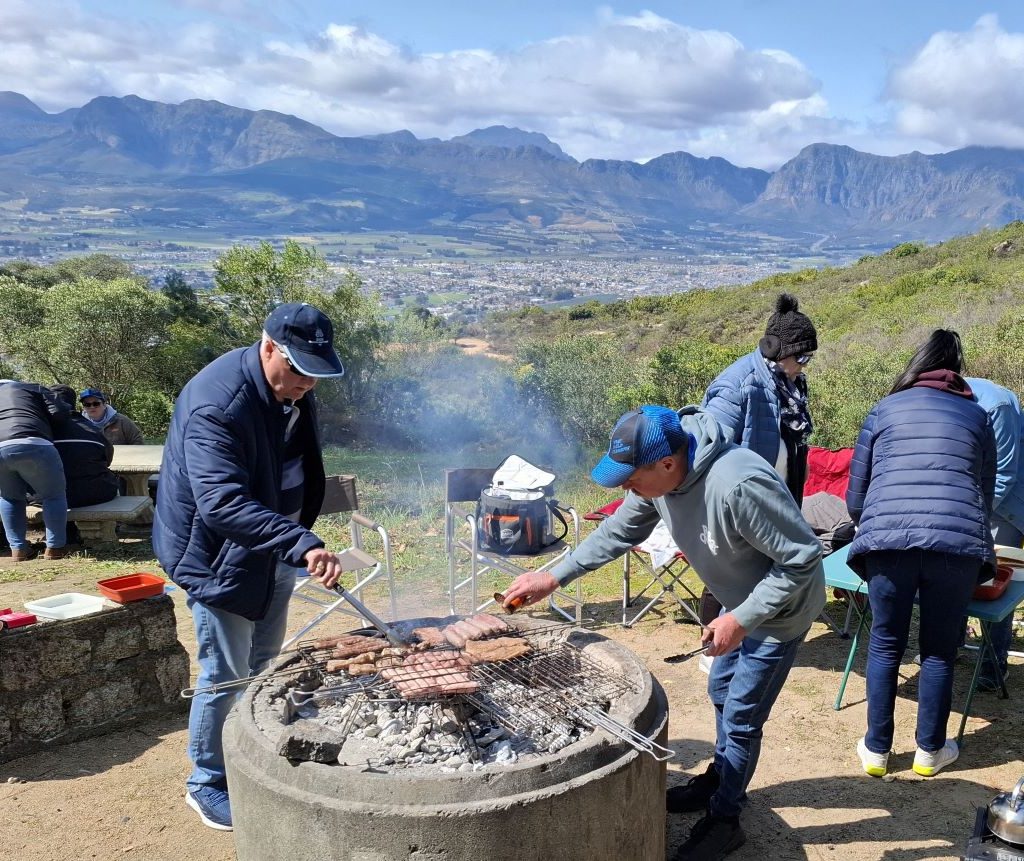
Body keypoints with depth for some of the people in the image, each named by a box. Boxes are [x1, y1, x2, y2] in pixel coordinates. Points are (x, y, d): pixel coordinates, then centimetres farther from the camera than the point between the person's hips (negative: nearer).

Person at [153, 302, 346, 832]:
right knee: (226, 676, 2)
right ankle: (207, 785, 24)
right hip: (219, 556, -8)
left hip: (272, 550, 8)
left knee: (265, 666, 19)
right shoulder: (215, 404, -29)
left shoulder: (292, 389, -1)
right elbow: (222, 502, -39)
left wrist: (298, 540, 16)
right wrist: (302, 544, -48)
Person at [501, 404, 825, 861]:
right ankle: (720, 780, 46)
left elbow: (802, 558, -31)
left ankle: (723, 820, 24)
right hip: (742, 604, 8)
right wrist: (552, 577, -5)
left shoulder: (739, 486, -41)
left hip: (780, 608, -8)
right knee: (722, 693, 23)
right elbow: (617, 532, -1)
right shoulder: (659, 478, -15)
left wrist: (741, 619, -29)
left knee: (741, 719, 2)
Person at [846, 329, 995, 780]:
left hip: (887, 537, 0)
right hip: (958, 540, 1)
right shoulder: (977, 415, 20)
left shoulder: (884, 409, 17)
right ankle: (930, 751, 28)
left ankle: (876, 750, 22)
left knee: (885, 645, 13)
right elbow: (986, 493, 25)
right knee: (940, 650, 15)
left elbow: (855, 497, 17)